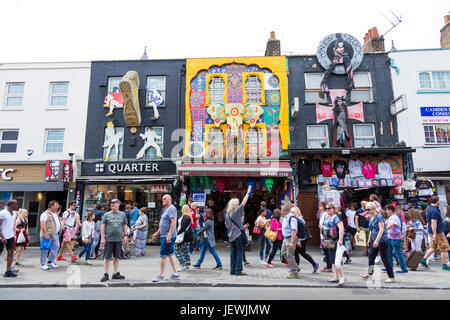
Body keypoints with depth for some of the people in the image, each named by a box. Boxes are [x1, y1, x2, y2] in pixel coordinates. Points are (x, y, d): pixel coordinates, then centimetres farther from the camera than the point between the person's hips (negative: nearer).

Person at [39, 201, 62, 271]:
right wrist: (46, 234, -22)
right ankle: (43, 264, 9)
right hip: (48, 235, -8)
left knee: (56, 247, 8)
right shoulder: (45, 214, -9)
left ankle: (50, 262, 20)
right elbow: (43, 225, -16)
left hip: (55, 234, 8)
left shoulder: (56, 214, 18)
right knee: (45, 249, -1)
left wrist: (60, 231, 19)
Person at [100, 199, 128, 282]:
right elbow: (103, 227, 3)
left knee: (117, 257, 9)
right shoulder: (107, 214, 4)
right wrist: (103, 238, -3)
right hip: (109, 239, -2)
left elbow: (125, 226, 15)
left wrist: (125, 236, 8)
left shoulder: (122, 214, 10)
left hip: (119, 239, 2)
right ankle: (106, 274, 12)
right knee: (107, 257, 0)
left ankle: (116, 273, 19)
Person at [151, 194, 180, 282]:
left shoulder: (171, 208, -13)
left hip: (168, 236, -10)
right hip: (165, 236, 10)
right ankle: (175, 274, 18)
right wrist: (157, 233, 25)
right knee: (170, 254, 12)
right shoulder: (166, 209, 19)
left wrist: (169, 235, -26)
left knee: (163, 255, -3)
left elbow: (173, 222, -22)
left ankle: (161, 275, 7)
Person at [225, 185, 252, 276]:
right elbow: (244, 202, -9)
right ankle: (238, 270, 0)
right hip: (238, 235, -7)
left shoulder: (227, 214, 8)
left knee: (233, 252, 11)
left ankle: (232, 270, 15)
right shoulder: (236, 211, -12)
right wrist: (248, 192, -2)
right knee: (239, 252, -1)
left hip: (231, 235, 7)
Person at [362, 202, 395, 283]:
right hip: (374, 240, 9)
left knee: (385, 258, -2)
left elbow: (381, 229, -22)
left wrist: (377, 240, -27)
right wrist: (369, 239, 21)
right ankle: (370, 273, 28)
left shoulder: (379, 217, -16)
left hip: (382, 240, -9)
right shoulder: (371, 217, 9)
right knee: (371, 256, 14)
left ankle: (391, 277, 9)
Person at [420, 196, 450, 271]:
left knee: (433, 247, 16)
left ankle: (424, 260, 15)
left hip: (434, 231, 10)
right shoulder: (434, 211, -21)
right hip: (437, 232, -10)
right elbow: (433, 223, -23)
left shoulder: (430, 207, 9)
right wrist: (435, 234, -22)